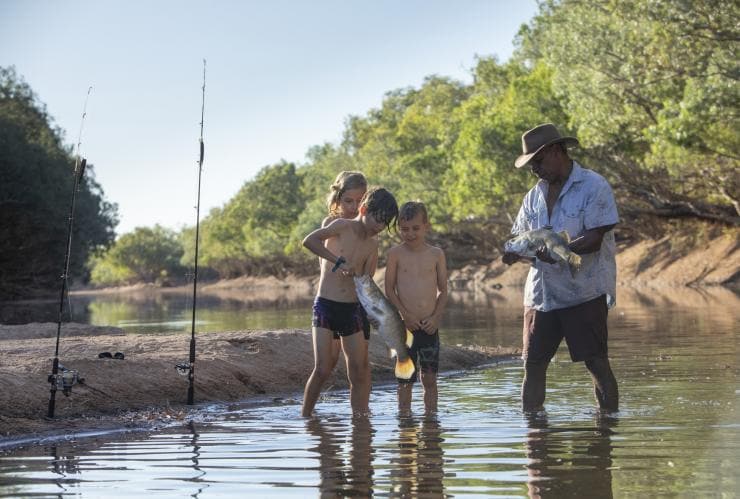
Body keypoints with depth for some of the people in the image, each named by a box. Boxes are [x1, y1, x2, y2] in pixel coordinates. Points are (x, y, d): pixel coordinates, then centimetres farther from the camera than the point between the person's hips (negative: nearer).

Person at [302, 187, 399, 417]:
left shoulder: (372, 245, 12)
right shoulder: (342, 227, -5)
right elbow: (309, 241, -21)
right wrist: (339, 261, -25)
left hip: (353, 310, 5)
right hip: (325, 305, -5)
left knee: (360, 372, 4)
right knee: (322, 370, -11)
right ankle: (305, 418, 3)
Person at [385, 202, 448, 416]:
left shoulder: (436, 254, 4)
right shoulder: (395, 253, -1)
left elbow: (443, 290, 7)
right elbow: (389, 289, -1)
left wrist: (436, 317, -6)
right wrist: (406, 315, -11)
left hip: (429, 326, 1)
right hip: (405, 325, -1)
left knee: (429, 378, 6)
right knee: (405, 377, 4)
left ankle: (431, 415, 15)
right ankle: (404, 414, 13)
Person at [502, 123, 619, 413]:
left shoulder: (593, 186, -6)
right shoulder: (535, 195, 16)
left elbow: (595, 238, -14)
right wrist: (514, 252, -7)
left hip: (584, 291, -6)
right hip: (540, 292, 6)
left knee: (596, 362, -4)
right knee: (533, 364, 5)